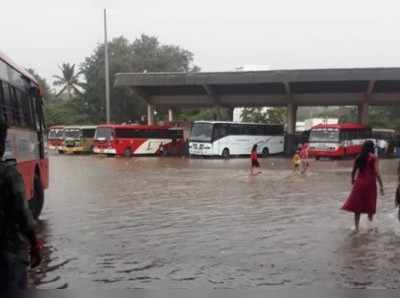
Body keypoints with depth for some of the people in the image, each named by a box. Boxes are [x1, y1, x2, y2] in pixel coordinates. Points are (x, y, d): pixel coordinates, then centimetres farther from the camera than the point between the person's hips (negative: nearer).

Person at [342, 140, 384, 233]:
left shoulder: (359, 157, 7)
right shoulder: (374, 157, -6)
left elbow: (353, 172, 10)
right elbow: (377, 172, -14)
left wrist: (353, 181, 27)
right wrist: (381, 186, -12)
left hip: (359, 183, 4)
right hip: (370, 183, -4)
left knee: (358, 206, 6)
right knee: (370, 205, 10)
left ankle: (357, 227, 5)